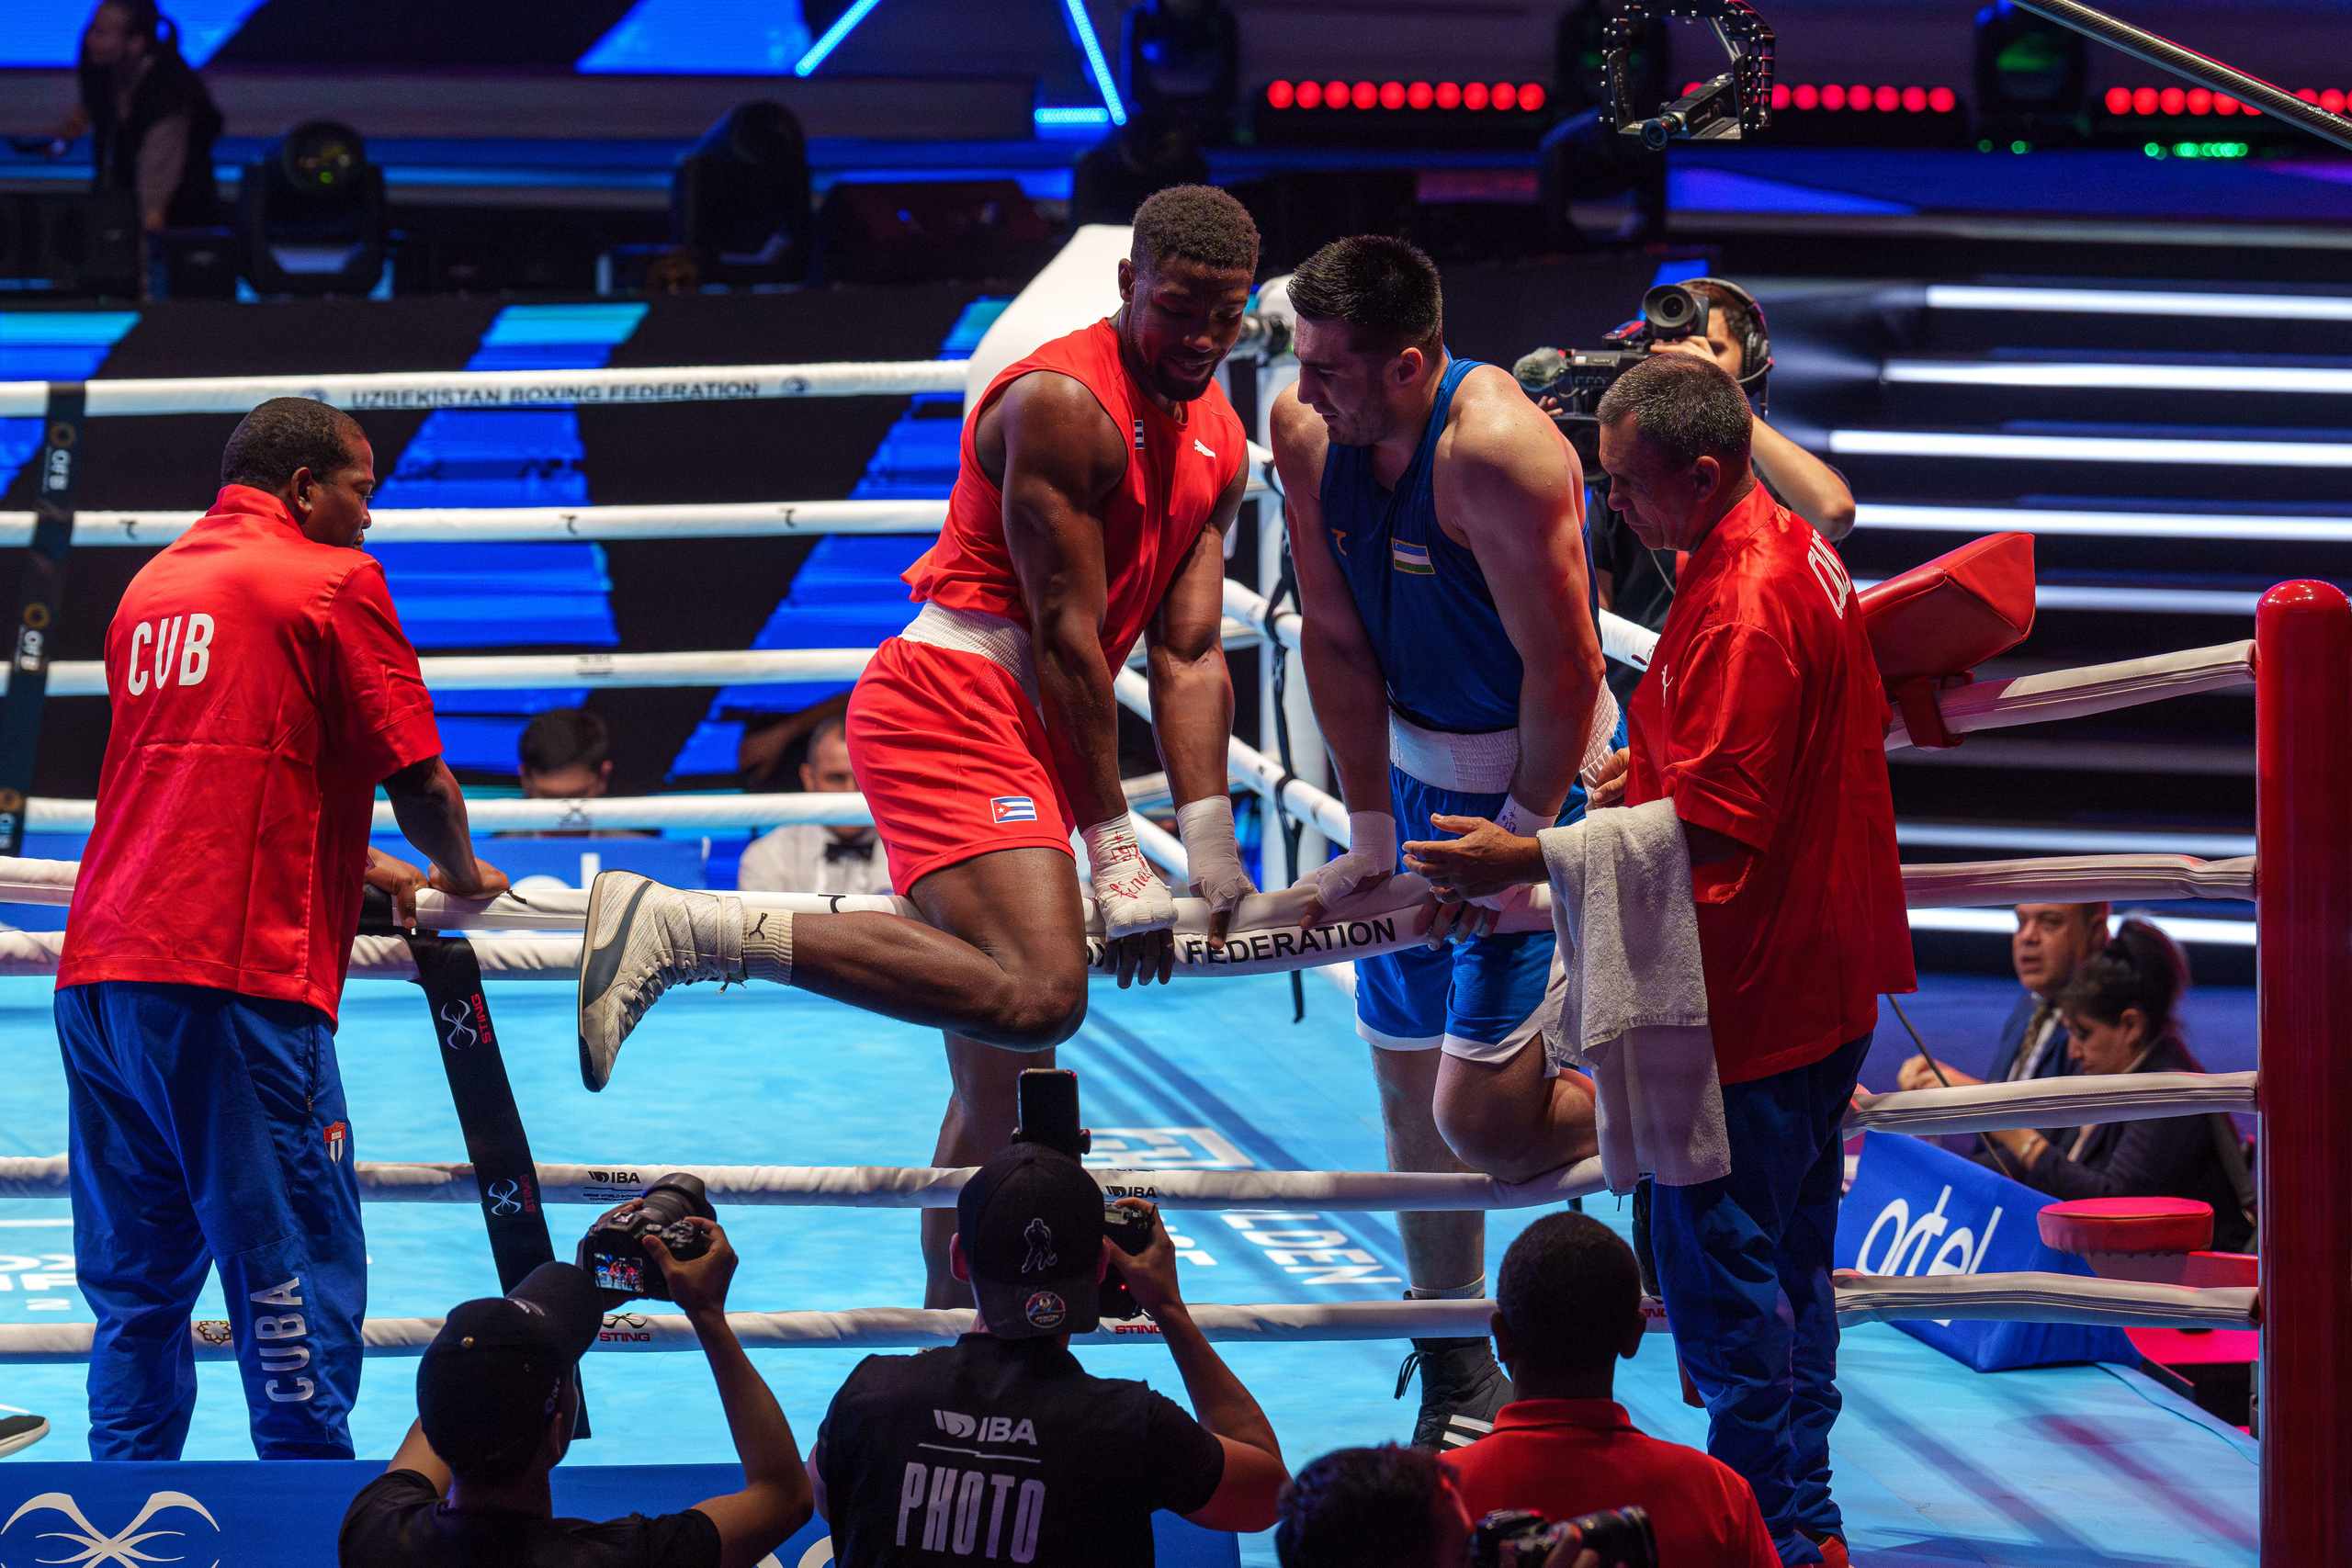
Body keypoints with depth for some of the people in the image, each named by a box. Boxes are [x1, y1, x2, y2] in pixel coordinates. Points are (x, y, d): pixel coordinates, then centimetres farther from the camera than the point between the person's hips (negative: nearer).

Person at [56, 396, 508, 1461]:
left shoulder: (153, 585, 20)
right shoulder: (332, 583, -2)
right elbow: (416, 778, -4)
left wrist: (356, 868, 31)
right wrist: (461, 875, 16)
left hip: (99, 972, 7)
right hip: (233, 977, -7)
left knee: (135, 1280, 10)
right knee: (295, 1273, -3)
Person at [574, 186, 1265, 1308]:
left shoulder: (1218, 446, 15)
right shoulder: (1062, 403, -12)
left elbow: (1189, 658, 13)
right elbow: (1066, 635, -13)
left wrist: (1212, 854, 3)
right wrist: (1117, 854, -12)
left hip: (1020, 743, 9)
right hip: (953, 703, -9)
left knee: (1002, 1089, 11)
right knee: (1037, 994, -32)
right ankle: (678, 928, -31)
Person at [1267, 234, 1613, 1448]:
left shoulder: (1497, 452, -30)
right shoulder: (1307, 431, -8)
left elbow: (1563, 667, -24)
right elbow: (1336, 635, 0)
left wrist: (1521, 837, -17)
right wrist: (1369, 830, 0)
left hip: (1546, 768, -7)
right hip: (1418, 760, 7)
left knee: (1479, 1108, -12)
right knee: (1403, 1064, 12)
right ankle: (1456, 1372, 26)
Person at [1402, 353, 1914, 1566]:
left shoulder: (1739, 612, -24)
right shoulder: (1792, 550, 9)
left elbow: (1710, 829, -27)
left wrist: (1526, 861, -24)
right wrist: (1655, 767, 22)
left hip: (1750, 998, -11)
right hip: (1823, 982, 11)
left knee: (1717, 1264, -4)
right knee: (1789, 1259, 18)